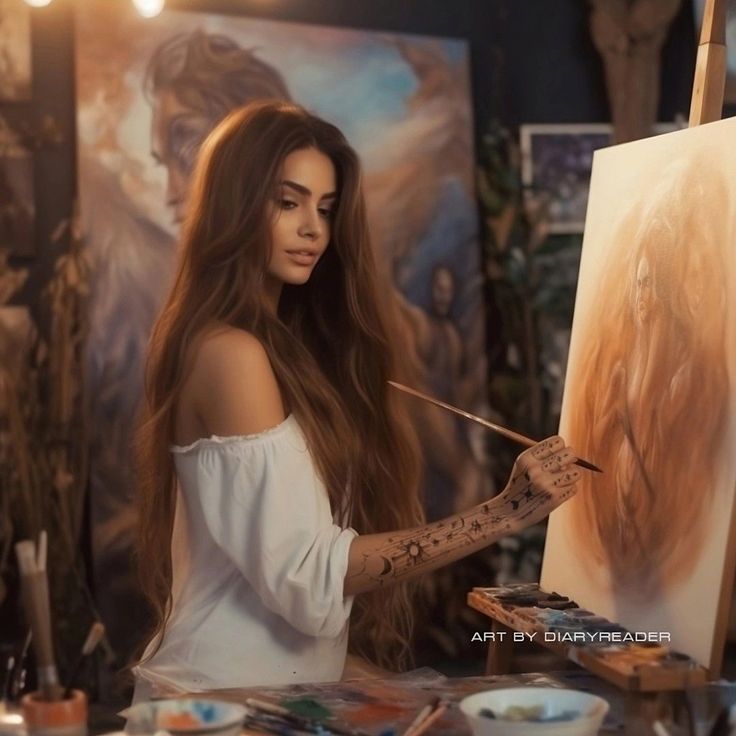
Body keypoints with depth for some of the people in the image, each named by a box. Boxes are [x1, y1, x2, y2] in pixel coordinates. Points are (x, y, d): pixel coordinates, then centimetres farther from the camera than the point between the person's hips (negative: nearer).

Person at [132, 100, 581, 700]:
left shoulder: (285, 342, 11)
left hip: (270, 686, 8)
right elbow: (305, 574, -22)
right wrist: (506, 513, -25)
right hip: (231, 697, -8)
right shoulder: (230, 354, -16)